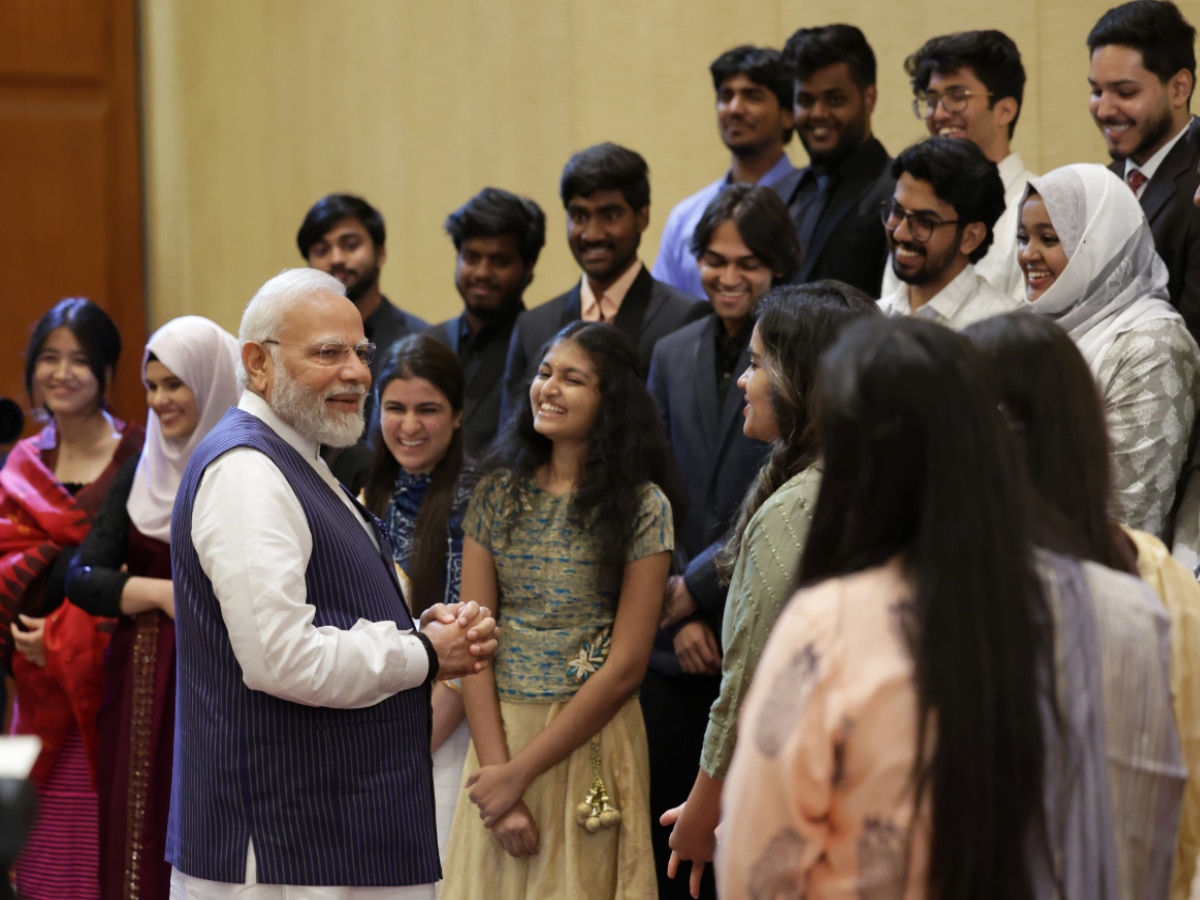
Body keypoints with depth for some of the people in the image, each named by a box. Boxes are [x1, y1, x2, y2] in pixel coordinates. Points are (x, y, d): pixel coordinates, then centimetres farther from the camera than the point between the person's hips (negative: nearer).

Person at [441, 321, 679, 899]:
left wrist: (521, 771, -12)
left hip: (590, 742, -3)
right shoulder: (499, 493, 4)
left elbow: (625, 667, -10)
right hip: (498, 731, 3)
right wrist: (496, 768, -11)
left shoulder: (642, 506, -6)